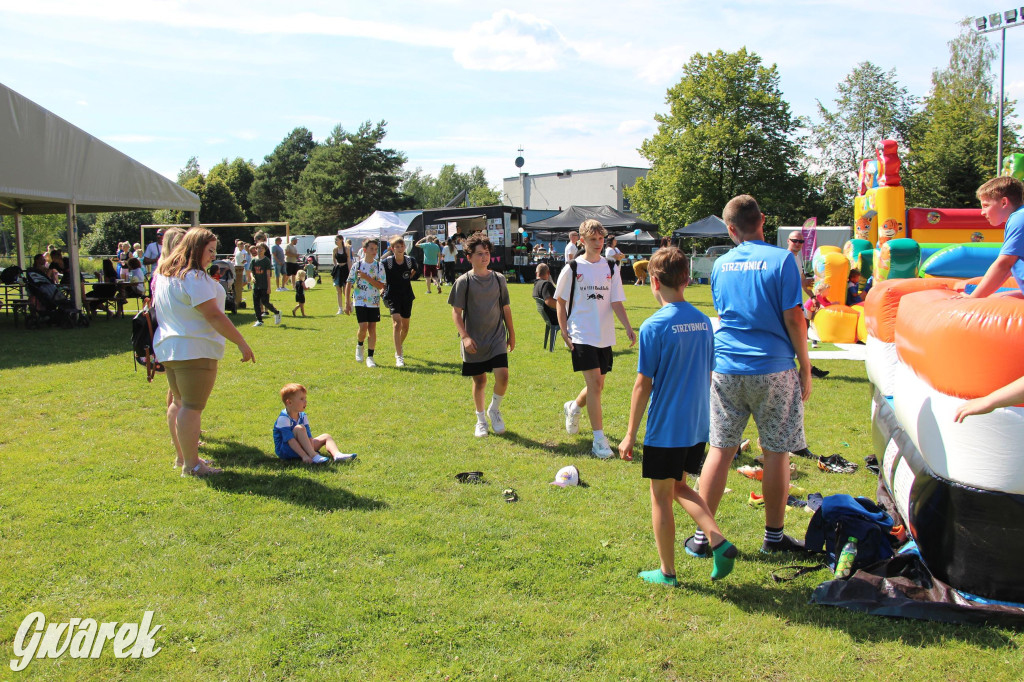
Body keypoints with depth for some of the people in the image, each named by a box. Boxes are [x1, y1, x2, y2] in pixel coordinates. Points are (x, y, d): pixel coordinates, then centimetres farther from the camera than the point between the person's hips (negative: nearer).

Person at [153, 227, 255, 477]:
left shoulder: (165, 274, 14)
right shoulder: (194, 278, -17)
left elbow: (159, 310, 24)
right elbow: (214, 316, -20)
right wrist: (241, 342, -16)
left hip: (167, 347, 10)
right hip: (194, 349, -10)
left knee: (179, 403, 18)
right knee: (192, 407, -6)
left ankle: (183, 457, 28)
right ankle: (191, 465, -3)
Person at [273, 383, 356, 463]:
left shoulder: (302, 416, 4)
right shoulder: (283, 418, -20)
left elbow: (309, 436, -6)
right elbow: (290, 440, -29)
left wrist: (312, 450, -23)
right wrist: (304, 456, -36)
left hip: (301, 447, 8)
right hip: (284, 450, -8)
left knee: (326, 436, 2)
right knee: (299, 428, -31)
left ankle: (337, 455, -26)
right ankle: (314, 456, -38)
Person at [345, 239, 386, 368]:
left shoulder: (379, 266, 1)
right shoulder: (357, 265, -1)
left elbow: (381, 286, -7)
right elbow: (349, 284, 3)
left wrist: (366, 277, -17)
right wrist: (347, 303, 0)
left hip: (374, 303, 2)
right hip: (360, 302, -2)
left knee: (372, 328, 2)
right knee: (363, 327, -12)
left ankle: (370, 357, 10)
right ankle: (359, 346, 20)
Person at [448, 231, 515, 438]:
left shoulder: (499, 279, 4)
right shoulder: (463, 282, -5)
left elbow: (506, 308, 12)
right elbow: (456, 312, -4)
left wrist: (511, 334, 14)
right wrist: (465, 336, -14)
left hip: (497, 338, 2)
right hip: (474, 342, -2)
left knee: (502, 375, -13)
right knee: (479, 380, 7)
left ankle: (494, 409, 15)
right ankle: (481, 420, 27)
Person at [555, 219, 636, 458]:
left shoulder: (611, 268, 6)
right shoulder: (572, 268, -2)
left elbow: (616, 302, 3)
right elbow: (560, 301, 4)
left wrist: (628, 328, -11)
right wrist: (564, 332, -4)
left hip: (605, 336, 4)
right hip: (581, 335, -4)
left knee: (597, 384, 11)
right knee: (594, 383, -14)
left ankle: (573, 408, 43)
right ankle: (599, 440, -8)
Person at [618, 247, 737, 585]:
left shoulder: (654, 326, -16)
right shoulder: (703, 321, 3)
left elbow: (643, 386, -14)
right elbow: (708, 377, 10)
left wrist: (630, 435, -6)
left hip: (665, 430, -6)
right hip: (698, 428, 6)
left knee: (661, 496, 9)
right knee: (679, 487, 24)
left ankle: (667, 572, 20)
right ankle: (720, 543, 11)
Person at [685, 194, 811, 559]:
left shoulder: (720, 264, 7)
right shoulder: (781, 259, -6)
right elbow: (793, 318, -7)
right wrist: (805, 368, 0)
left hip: (726, 369, 4)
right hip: (772, 369, -3)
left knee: (719, 450, 8)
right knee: (776, 453, 9)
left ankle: (703, 535, 13)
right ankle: (773, 536, 20)